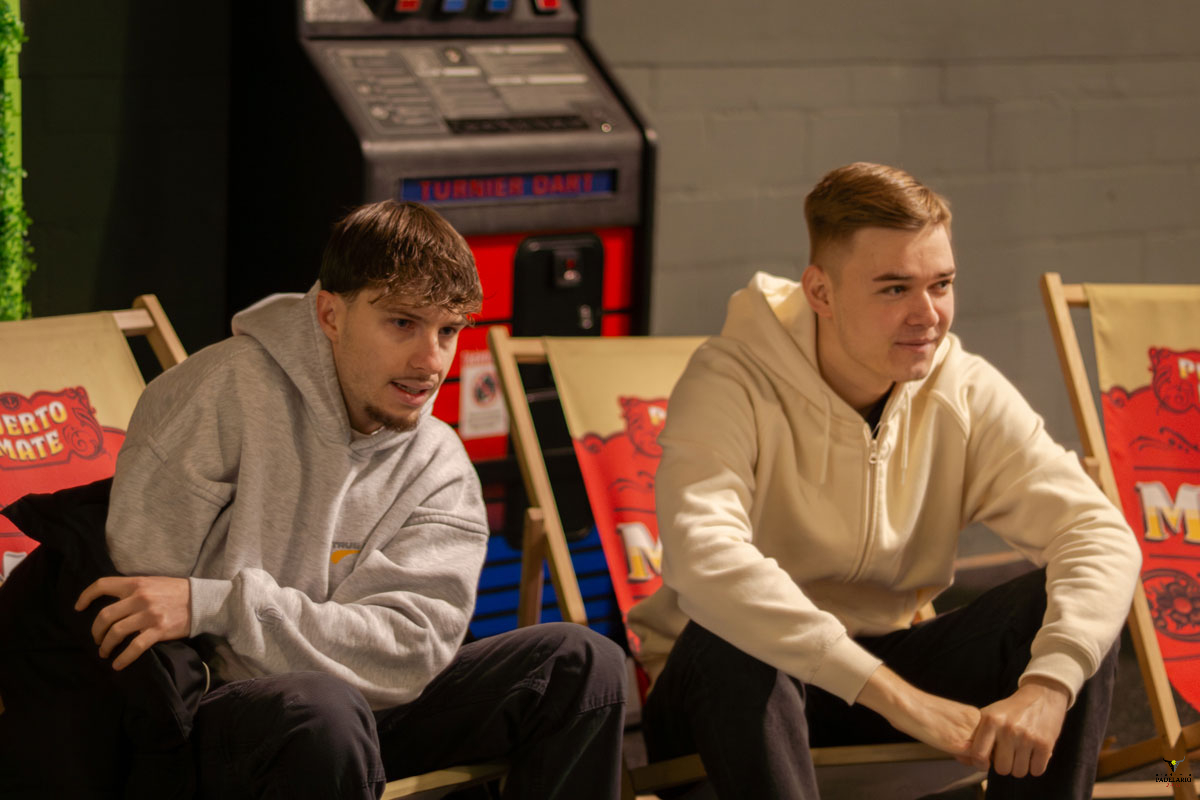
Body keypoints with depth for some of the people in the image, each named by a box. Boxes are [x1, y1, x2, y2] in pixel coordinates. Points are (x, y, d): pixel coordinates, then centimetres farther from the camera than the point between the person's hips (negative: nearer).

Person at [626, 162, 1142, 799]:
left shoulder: (966, 394, -6)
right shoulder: (729, 384, -20)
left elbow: (1101, 535, -15)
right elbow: (705, 561, -38)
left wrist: (1047, 687, -36)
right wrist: (900, 698, -42)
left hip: (883, 668, 4)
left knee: (1068, 604, -18)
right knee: (731, 641, -38)